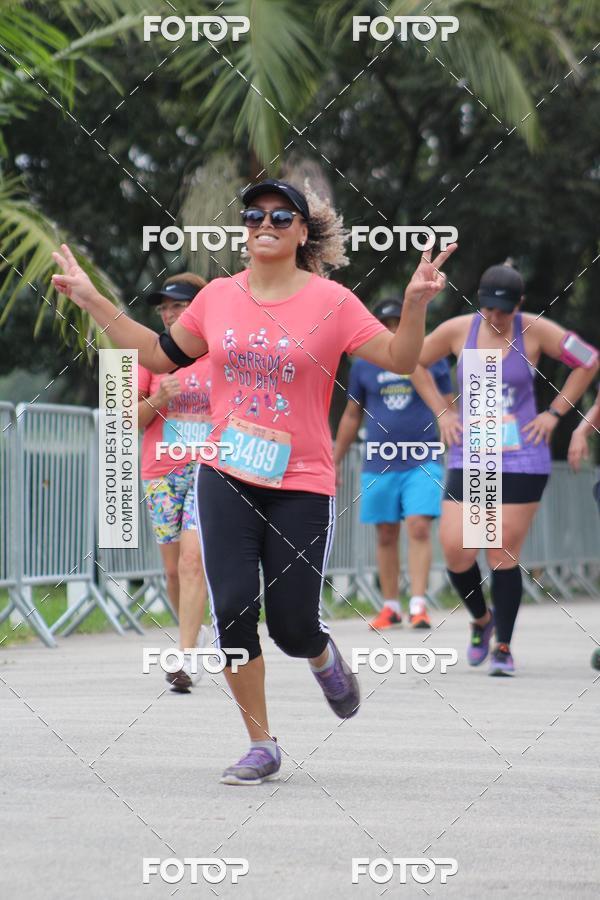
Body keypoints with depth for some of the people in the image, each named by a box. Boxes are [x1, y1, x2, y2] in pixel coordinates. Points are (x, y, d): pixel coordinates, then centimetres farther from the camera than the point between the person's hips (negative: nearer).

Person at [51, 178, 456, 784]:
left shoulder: (330, 301, -6)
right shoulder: (218, 297, 4)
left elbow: (400, 361, -7)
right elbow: (162, 355, 17)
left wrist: (416, 303, -24)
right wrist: (92, 301, 14)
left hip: (302, 485, -2)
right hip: (226, 479, 2)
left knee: (292, 628, -2)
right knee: (232, 610, -8)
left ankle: (321, 657, 38)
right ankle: (261, 746, 8)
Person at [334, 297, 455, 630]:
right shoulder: (364, 366, 8)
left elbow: (449, 409, 11)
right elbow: (351, 417, 16)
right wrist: (334, 462, 15)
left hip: (422, 464, -2)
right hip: (379, 465, 2)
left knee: (419, 528, -14)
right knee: (386, 536, 5)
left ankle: (418, 605, -16)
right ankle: (390, 606, 15)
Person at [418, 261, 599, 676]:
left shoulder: (534, 331, -5)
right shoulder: (458, 330, -1)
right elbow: (413, 361, 15)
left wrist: (555, 413, 0)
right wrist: (442, 412, 7)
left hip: (522, 461, -2)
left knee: (504, 556, -3)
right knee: (456, 552, -7)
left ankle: (504, 647, 11)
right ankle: (481, 619, 22)